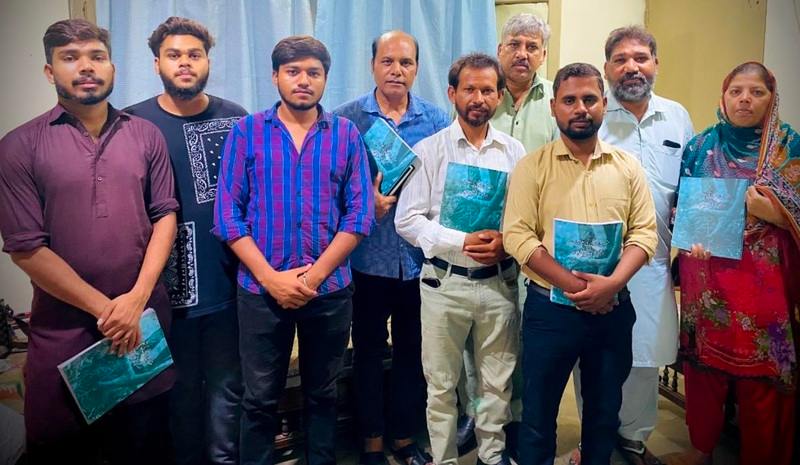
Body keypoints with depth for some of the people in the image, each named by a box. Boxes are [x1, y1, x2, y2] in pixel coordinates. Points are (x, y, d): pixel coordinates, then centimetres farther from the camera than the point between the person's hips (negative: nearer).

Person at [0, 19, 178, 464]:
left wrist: (135, 298, -10)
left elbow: (165, 215, 1)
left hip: (145, 318, 2)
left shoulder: (146, 135, 4)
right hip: (64, 328, -2)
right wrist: (104, 308, -12)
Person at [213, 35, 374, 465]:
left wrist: (314, 275, -12)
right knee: (260, 399, 10)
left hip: (330, 289, 1)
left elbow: (360, 213, -3)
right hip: (261, 290, -1)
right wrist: (270, 277, -12)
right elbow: (227, 214, -4)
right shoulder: (246, 132, 1)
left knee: (322, 393, 16)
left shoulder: (346, 134, 3)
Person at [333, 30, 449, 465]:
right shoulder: (346, 118, -2)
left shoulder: (437, 120, 4)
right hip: (367, 256, -2)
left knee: (412, 351, 13)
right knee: (368, 350, 10)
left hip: (420, 256, 2)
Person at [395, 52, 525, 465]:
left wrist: (507, 243, -13)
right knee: (441, 384, 10)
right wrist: (462, 242, -17)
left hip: (499, 282, 2)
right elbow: (407, 220, -7)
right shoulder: (428, 150, -2)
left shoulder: (514, 152, 6)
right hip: (444, 283, -2)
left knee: (498, 382, 13)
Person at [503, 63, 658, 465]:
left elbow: (644, 232, 0)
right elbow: (517, 236, -12)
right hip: (549, 307, -3)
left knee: (605, 412, 19)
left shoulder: (628, 167, 5)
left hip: (613, 309, 3)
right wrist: (573, 285, -20)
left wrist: (611, 283, -17)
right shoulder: (532, 167, -4)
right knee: (538, 413, 9)